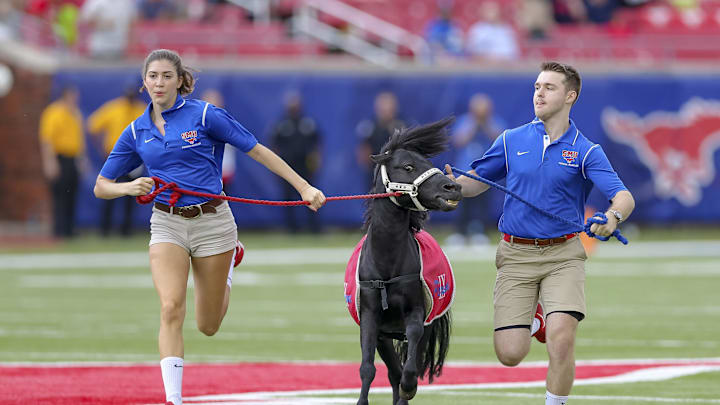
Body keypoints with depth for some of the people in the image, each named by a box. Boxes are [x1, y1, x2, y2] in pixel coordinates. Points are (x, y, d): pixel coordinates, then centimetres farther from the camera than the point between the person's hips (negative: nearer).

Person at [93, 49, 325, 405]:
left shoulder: (204, 115, -6)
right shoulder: (137, 132, 4)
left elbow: (258, 152, -3)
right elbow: (101, 187, 9)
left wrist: (304, 187, -6)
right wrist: (129, 187, -13)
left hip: (212, 221, -2)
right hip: (167, 224, 2)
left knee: (208, 326, 9)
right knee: (171, 309, -21)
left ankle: (230, 258, 40)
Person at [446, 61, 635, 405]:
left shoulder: (587, 152, 0)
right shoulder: (512, 141, 8)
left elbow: (624, 197, -12)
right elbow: (477, 181, 16)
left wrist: (613, 216, -35)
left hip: (563, 256, -2)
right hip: (516, 256, 2)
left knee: (561, 339, -22)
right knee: (510, 354, -5)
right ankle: (532, 320, 30)